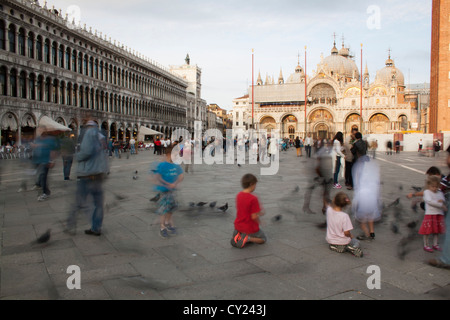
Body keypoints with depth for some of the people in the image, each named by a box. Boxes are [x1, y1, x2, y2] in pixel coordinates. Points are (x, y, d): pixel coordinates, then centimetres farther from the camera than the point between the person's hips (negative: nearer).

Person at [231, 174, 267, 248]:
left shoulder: (239, 195, -2)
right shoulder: (253, 198, -24)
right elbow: (254, 217, -23)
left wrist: (258, 212, 11)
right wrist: (258, 222, -1)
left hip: (238, 226, 6)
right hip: (250, 228, -6)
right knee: (263, 239, 18)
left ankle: (238, 236, 3)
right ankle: (248, 238, -7)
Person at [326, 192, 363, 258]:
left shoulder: (329, 210, -17)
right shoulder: (344, 216, -28)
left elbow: (332, 206, 10)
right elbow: (346, 233, -21)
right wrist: (351, 236, 0)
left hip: (330, 240, 3)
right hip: (343, 242, -3)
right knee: (356, 242, 27)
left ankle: (334, 247, 8)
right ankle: (352, 248, -3)